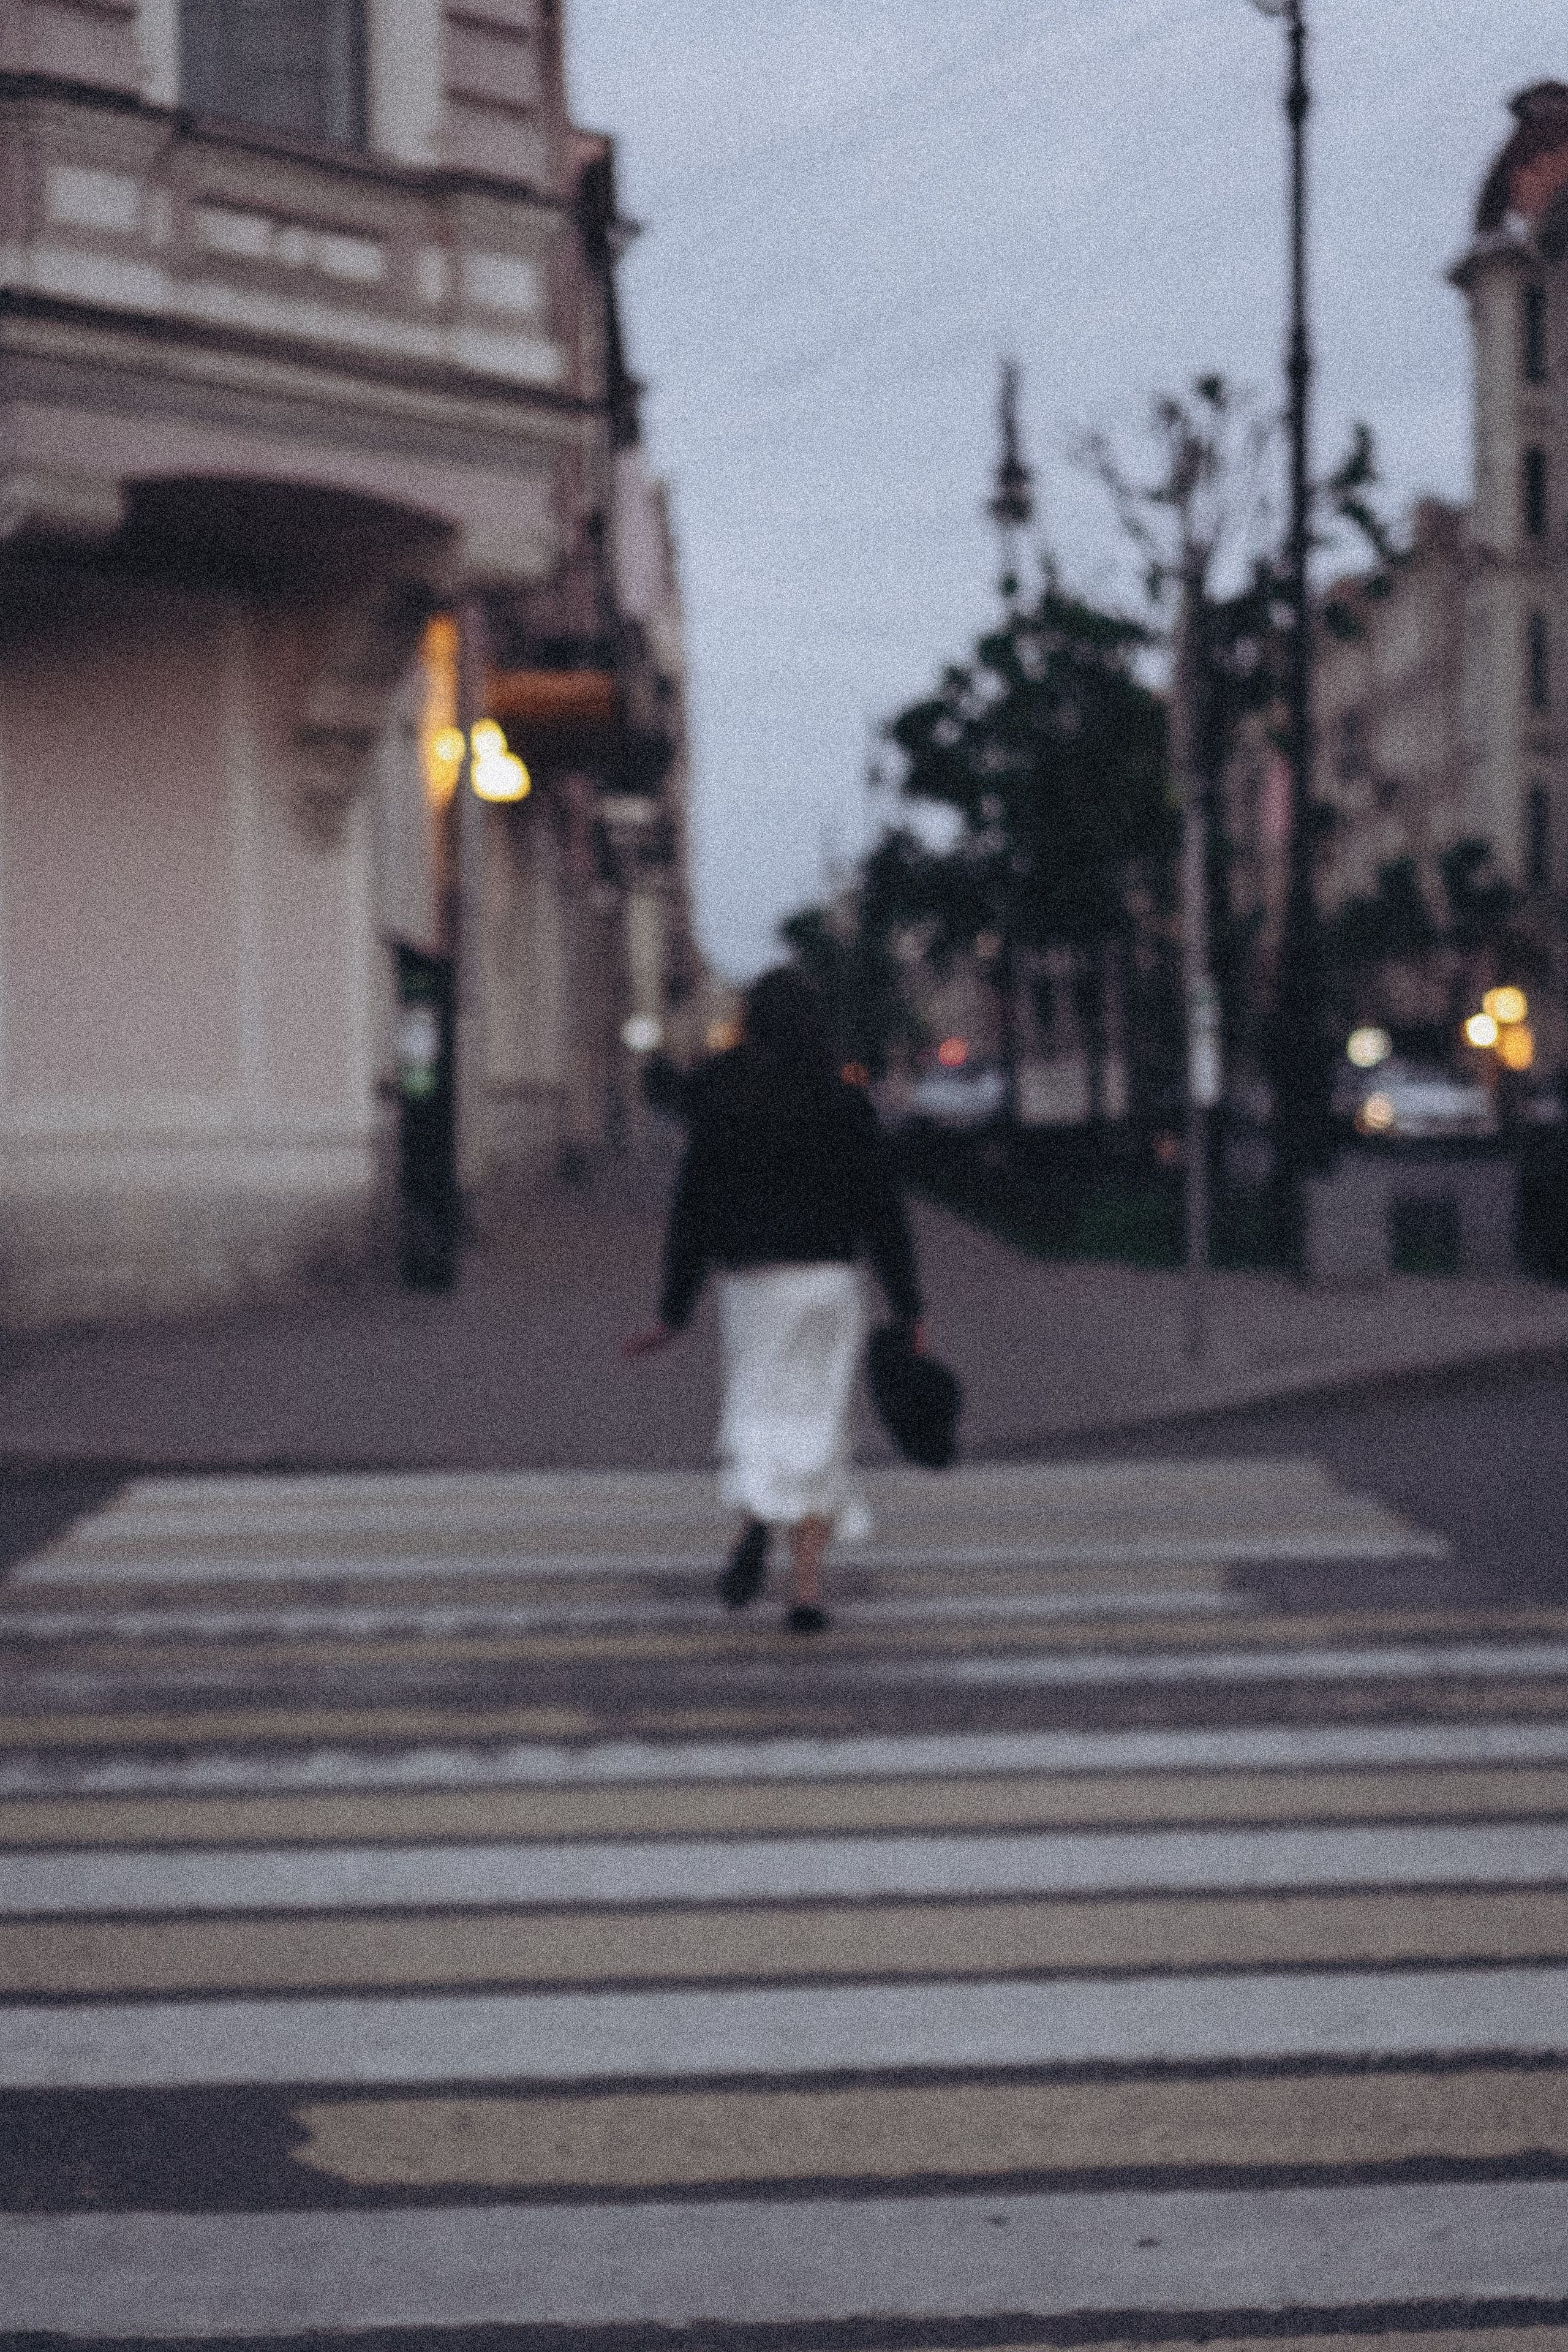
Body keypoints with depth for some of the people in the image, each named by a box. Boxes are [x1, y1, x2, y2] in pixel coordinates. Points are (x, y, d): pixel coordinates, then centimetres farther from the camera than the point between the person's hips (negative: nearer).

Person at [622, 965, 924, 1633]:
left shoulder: (719, 1109, -1)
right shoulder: (847, 1106, -2)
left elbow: (692, 1215, -1)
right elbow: (884, 1213, -3)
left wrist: (674, 1315, 5)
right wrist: (909, 1311, 1)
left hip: (750, 1284, 0)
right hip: (829, 1279, 0)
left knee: (755, 1423, 13)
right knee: (815, 1436, 7)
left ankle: (754, 1526, -19)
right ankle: (806, 1590, -2)